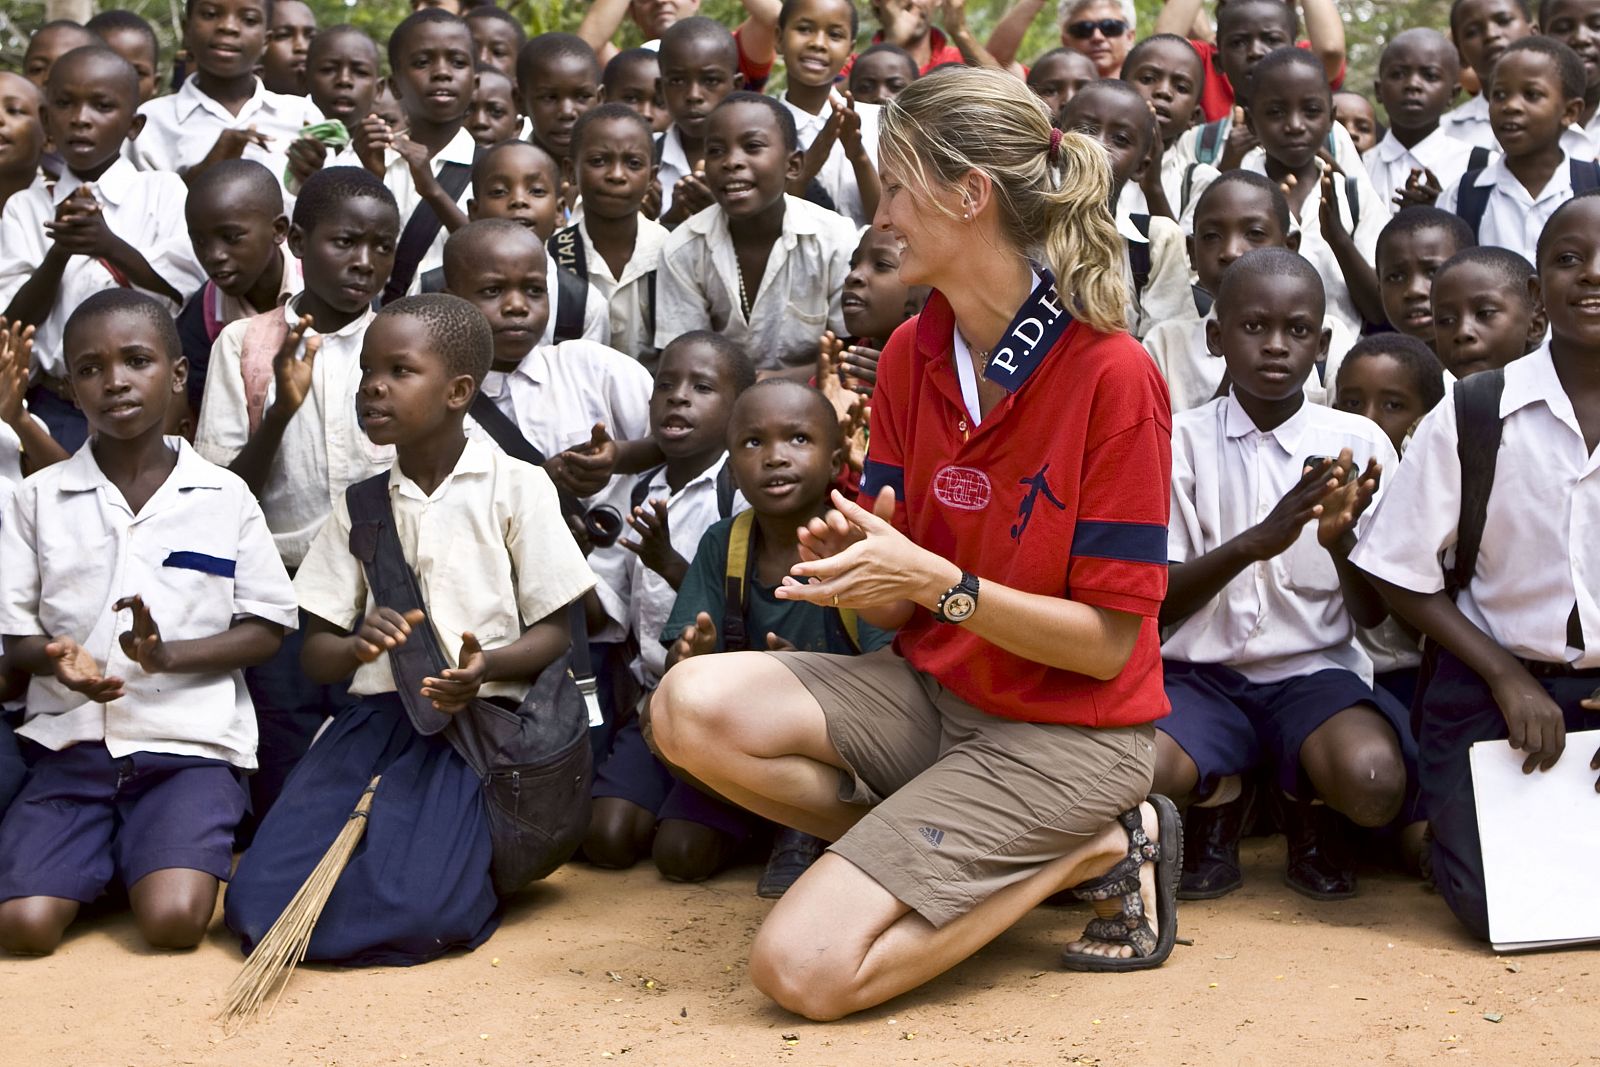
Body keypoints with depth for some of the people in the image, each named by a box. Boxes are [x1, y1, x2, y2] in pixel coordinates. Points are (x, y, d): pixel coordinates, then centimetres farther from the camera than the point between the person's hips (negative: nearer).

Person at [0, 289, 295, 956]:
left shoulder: (224, 497, 1)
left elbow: (267, 629, 2)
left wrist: (170, 653, -15)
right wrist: (56, 656, -17)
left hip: (190, 744, -1)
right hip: (72, 741, 1)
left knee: (173, 921, -24)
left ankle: (159, 856, 10)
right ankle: (109, 854, 11)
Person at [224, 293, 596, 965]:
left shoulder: (517, 488, 2)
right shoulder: (361, 503, 14)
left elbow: (554, 633, 2)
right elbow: (314, 655, 11)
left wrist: (487, 666, -20)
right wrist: (357, 646, -13)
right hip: (375, 715, 4)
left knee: (414, 914, -27)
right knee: (256, 907, -15)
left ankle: (478, 861, 6)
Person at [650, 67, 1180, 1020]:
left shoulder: (1112, 375, -18)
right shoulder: (910, 354, 2)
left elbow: (1106, 642, -16)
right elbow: (899, 608, 4)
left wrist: (936, 582, -27)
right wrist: (856, 566, -20)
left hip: (1064, 732, -7)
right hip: (935, 685, 7)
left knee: (804, 968, -18)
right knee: (695, 705, -17)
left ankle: (1092, 851, 1)